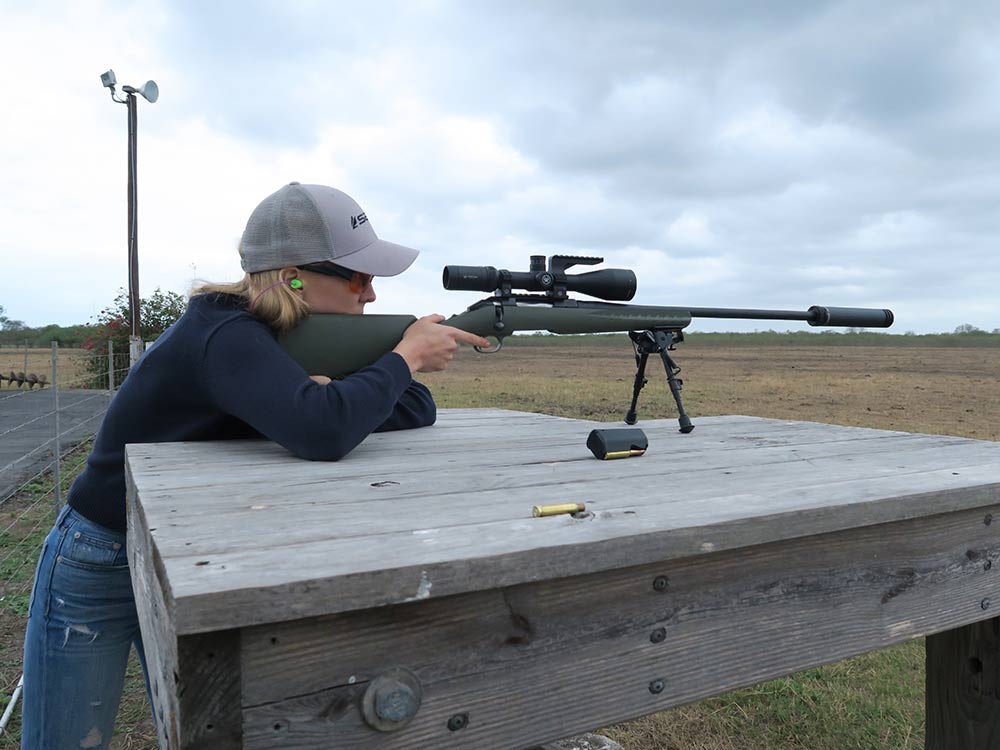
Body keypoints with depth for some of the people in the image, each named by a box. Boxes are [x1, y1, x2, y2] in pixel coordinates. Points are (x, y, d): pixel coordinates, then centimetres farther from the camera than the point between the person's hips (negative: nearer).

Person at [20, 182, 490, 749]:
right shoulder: (225, 336, -30)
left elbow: (416, 411, -8)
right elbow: (322, 431, -48)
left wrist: (331, 388, -26)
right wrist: (405, 356, -32)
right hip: (96, 568, -6)